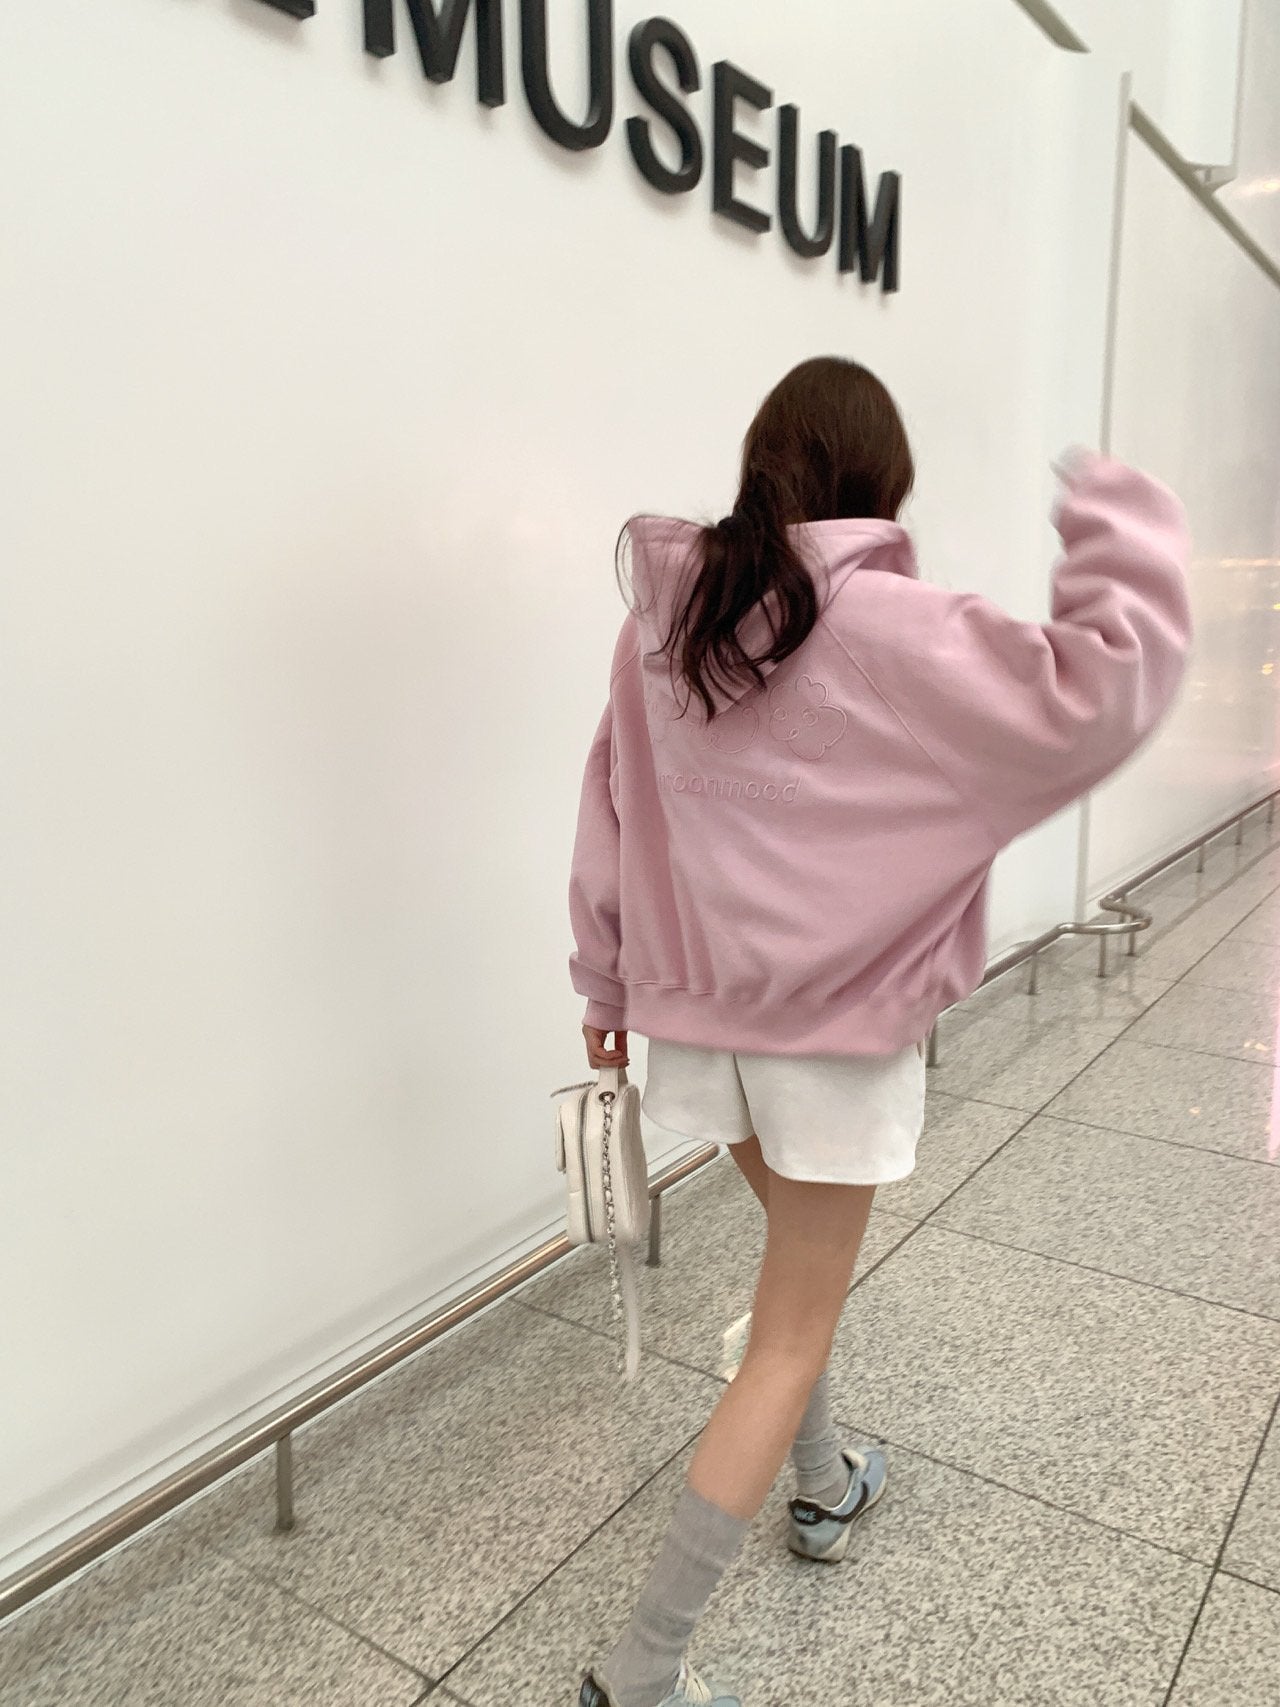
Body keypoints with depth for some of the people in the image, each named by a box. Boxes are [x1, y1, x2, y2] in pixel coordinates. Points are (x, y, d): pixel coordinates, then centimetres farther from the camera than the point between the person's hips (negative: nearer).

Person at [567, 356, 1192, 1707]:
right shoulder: (891, 632, -19)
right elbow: (1093, 702, -22)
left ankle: (826, 1488, 49)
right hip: (839, 1031, -6)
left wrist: (610, 980, 15)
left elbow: (611, 810, 4)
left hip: (697, 1012, 6)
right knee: (792, 1335, 9)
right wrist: (1122, 530, -6)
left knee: (801, 1255, 29)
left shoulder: (664, 615, -2)